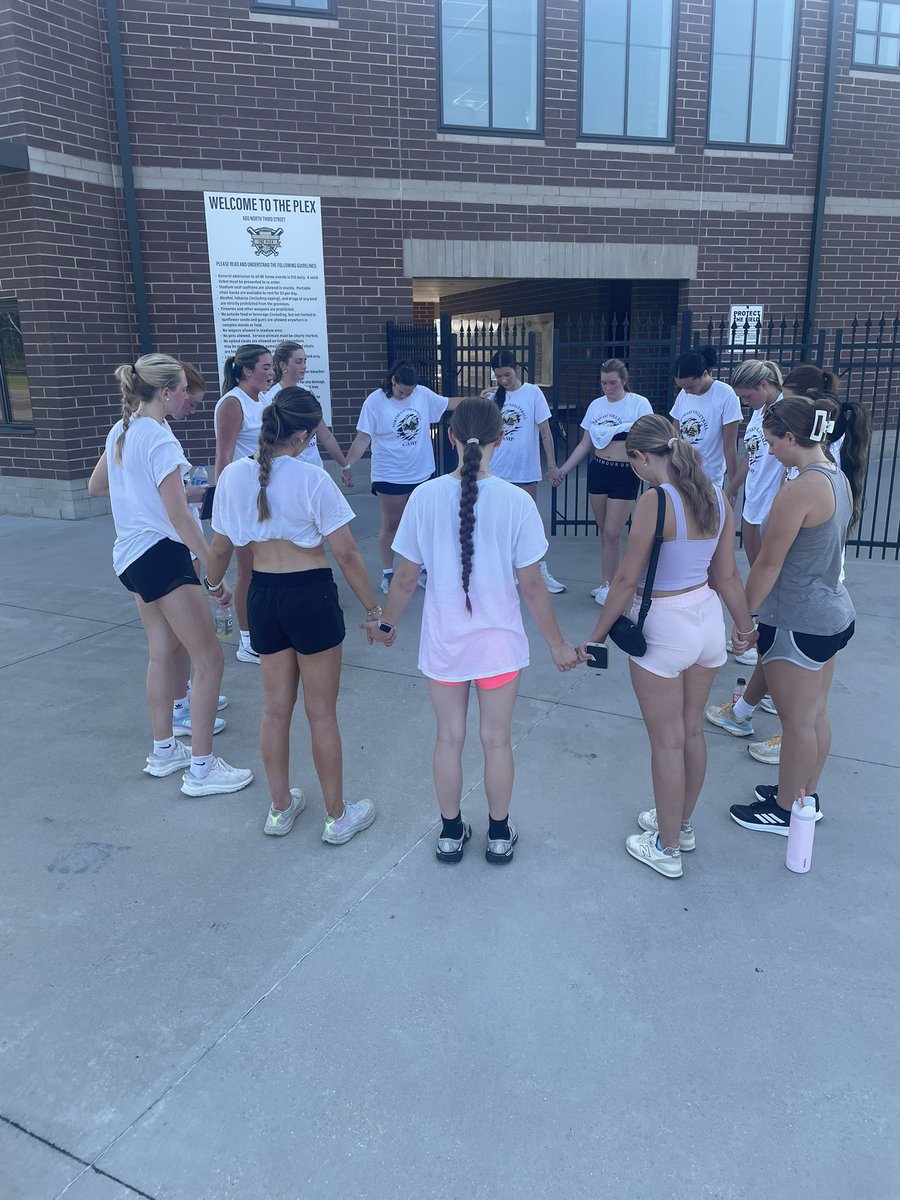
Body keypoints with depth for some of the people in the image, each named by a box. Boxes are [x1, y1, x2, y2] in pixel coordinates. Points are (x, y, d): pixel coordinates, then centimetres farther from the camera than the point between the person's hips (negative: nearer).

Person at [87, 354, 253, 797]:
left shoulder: (121, 431, 11)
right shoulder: (159, 439, -17)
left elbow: (95, 486, 23)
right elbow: (179, 516, -22)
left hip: (130, 554, 10)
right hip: (160, 554, -10)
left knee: (165, 651, 19)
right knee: (209, 660, -5)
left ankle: (164, 751, 30)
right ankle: (201, 769, 1)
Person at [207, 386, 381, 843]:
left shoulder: (234, 476, -2)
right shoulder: (313, 479, -15)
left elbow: (220, 549, 6)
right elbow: (346, 554, -14)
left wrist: (214, 586, 26)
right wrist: (374, 609, -4)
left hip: (262, 595, 5)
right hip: (311, 595, -4)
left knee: (275, 707, 18)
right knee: (321, 712, 8)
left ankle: (280, 808, 33)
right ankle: (338, 817, 23)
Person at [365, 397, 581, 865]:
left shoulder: (425, 497, -12)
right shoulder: (516, 501, -14)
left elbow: (405, 579, -5)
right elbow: (532, 586, -10)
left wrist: (386, 625, 13)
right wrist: (557, 644, 4)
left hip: (443, 640, 1)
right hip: (498, 639, -1)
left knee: (449, 738, 17)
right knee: (497, 739, 16)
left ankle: (451, 833, 34)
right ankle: (499, 835, 33)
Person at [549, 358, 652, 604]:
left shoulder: (639, 404, -6)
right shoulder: (596, 405, 7)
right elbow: (585, 444, 12)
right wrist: (563, 469, 8)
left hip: (625, 474, -4)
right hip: (597, 471, 5)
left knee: (612, 533, -5)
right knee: (604, 532, 9)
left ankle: (607, 585, 9)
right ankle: (610, 581, 21)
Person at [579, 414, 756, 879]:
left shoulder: (655, 501, -21)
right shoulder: (717, 496, 0)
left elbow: (626, 580, -17)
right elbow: (727, 574, 6)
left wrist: (597, 635, -7)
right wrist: (745, 625, 20)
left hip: (664, 629, -7)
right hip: (708, 619, 8)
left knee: (667, 742, 7)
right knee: (692, 731, 21)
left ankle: (666, 849, 23)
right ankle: (682, 824, 40)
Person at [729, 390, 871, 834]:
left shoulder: (801, 489, -23)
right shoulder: (839, 479, 6)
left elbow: (768, 565, -19)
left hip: (797, 624, -9)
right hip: (833, 615, 9)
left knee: (797, 720, 6)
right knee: (815, 713, 21)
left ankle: (785, 810, 23)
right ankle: (806, 795, 37)